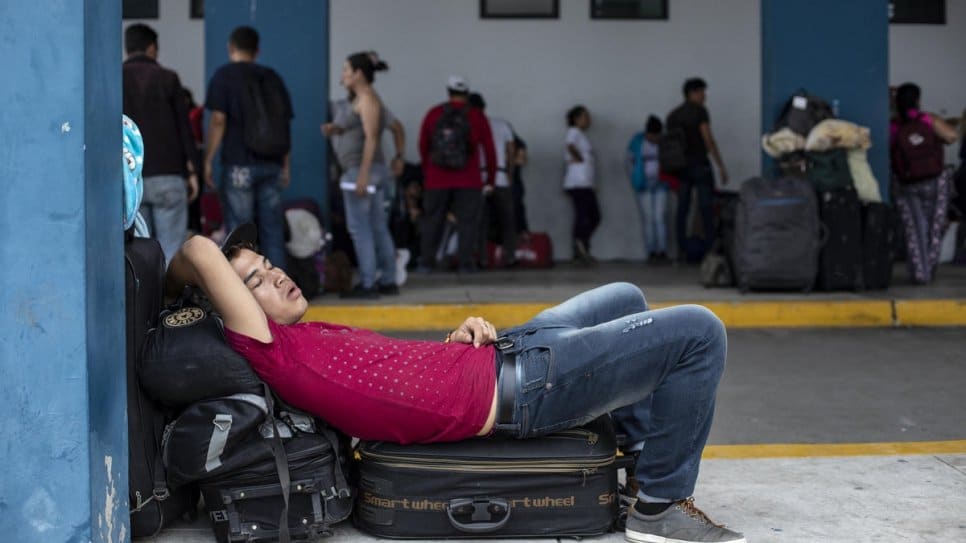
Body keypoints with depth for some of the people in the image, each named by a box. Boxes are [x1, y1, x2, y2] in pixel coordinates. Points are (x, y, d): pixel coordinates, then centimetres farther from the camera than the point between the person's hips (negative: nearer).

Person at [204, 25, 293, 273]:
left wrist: (208, 160, -4)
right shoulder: (272, 77, 13)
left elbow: (218, 120, -9)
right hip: (272, 164, 4)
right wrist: (285, 165, 16)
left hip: (239, 164, -4)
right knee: (273, 231, 7)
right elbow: (284, 123, 12)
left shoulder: (224, 75, -1)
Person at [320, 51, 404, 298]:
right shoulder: (360, 100, 18)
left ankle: (367, 284, -6)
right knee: (378, 228, 10)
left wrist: (363, 175, -23)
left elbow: (371, 137, -18)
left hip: (362, 170, -10)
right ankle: (388, 281, 12)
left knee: (360, 228, -7)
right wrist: (334, 129, 9)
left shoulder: (367, 99, -11)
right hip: (374, 171, 10)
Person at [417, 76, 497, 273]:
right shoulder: (477, 117, -1)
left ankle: (426, 262, 10)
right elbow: (489, 150, 0)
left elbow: (423, 145, 8)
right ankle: (466, 263, -1)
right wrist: (491, 178, 10)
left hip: (437, 180, 1)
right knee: (467, 222, 3)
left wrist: (427, 171, 22)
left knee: (432, 221, 10)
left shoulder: (433, 114, 2)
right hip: (469, 182, -1)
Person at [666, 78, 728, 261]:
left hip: (680, 167, 6)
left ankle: (682, 249, 3)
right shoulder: (699, 111, -7)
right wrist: (721, 166, -12)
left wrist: (672, 172, 16)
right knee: (706, 208, -3)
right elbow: (708, 140, -13)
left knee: (682, 209, 5)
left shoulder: (672, 115, 13)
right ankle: (710, 246, -6)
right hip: (699, 164, -6)